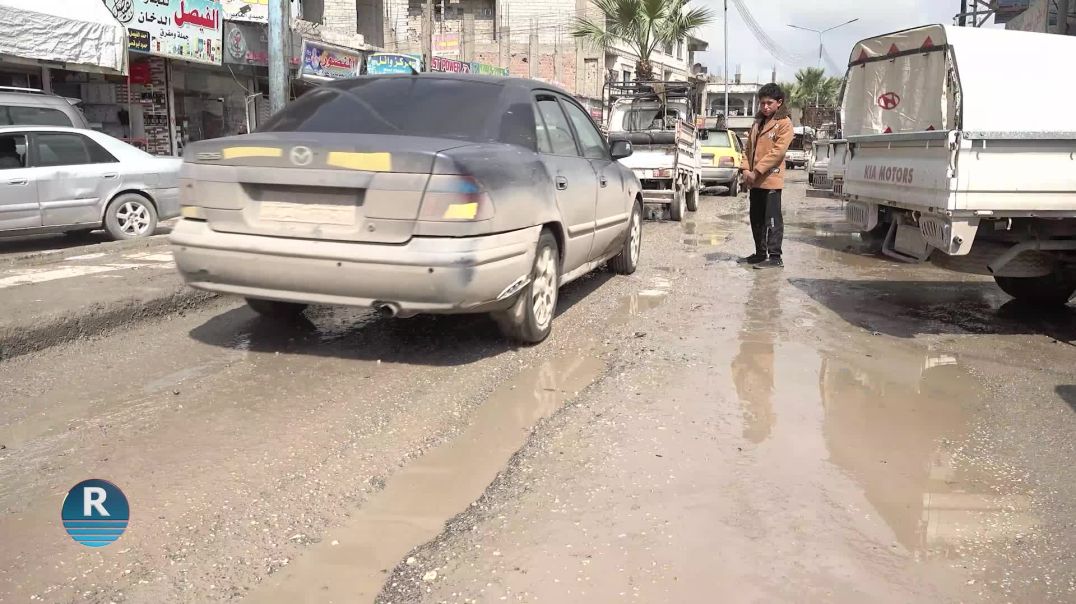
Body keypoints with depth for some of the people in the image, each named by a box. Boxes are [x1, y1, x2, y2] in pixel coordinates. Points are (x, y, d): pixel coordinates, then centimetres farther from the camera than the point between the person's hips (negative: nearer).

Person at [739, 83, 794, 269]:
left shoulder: (784, 123, -4)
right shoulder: (758, 123, 19)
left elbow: (778, 151, -14)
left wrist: (757, 171, -18)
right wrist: (746, 169, 1)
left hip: (771, 179, -8)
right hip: (754, 180, 8)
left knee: (772, 219, -6)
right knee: (756, 219, 13)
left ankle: (775, 257, -4)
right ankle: (760, 253, 23)